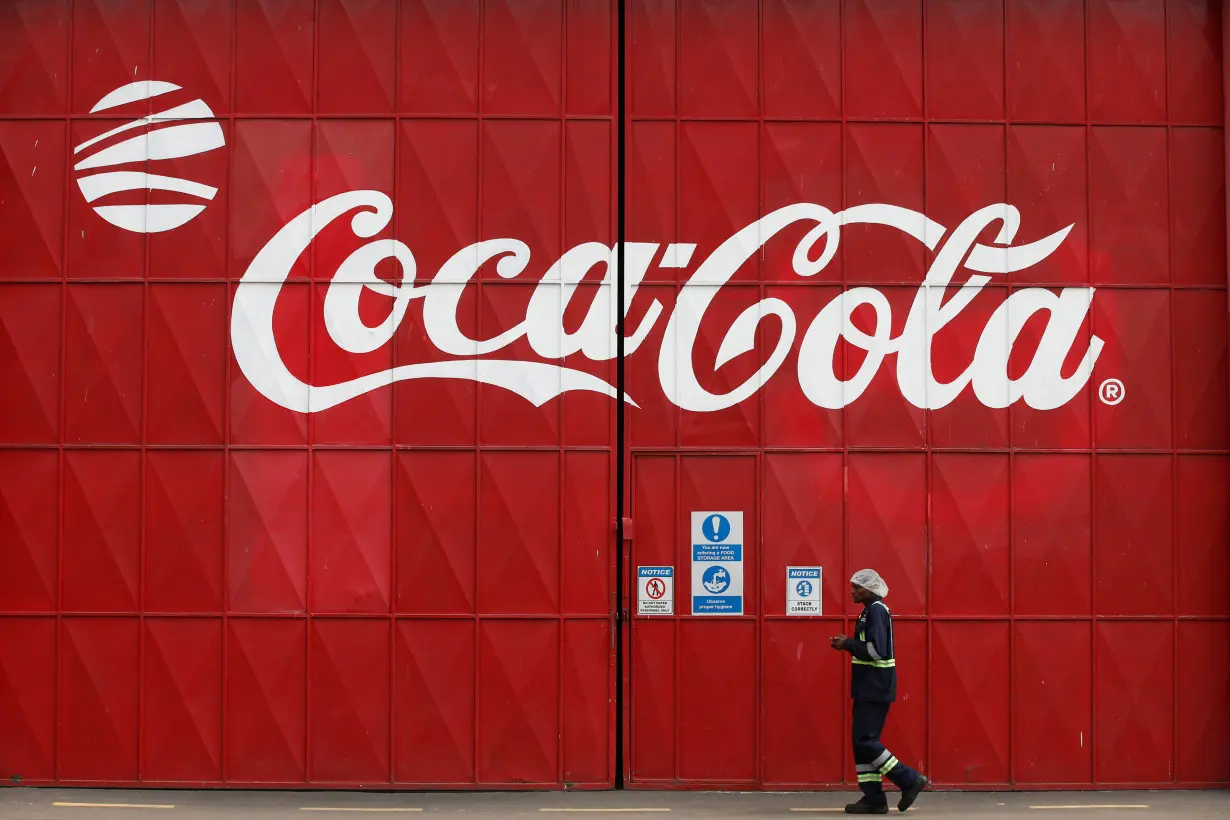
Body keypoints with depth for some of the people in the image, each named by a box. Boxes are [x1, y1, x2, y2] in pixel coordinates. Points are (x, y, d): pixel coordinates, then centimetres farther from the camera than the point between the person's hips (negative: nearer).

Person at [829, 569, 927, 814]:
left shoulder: (876, 611, -15)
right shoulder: (871, 610, 16)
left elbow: (876, 650, -23)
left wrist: (847, 644, -15)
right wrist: (849, 644, 8)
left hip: (876, 688, -10)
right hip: (869, 688, 10)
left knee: (866, 739, -10)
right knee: (861, 740, 9)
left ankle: (909, 780, -3)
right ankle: (873, 799, 10)